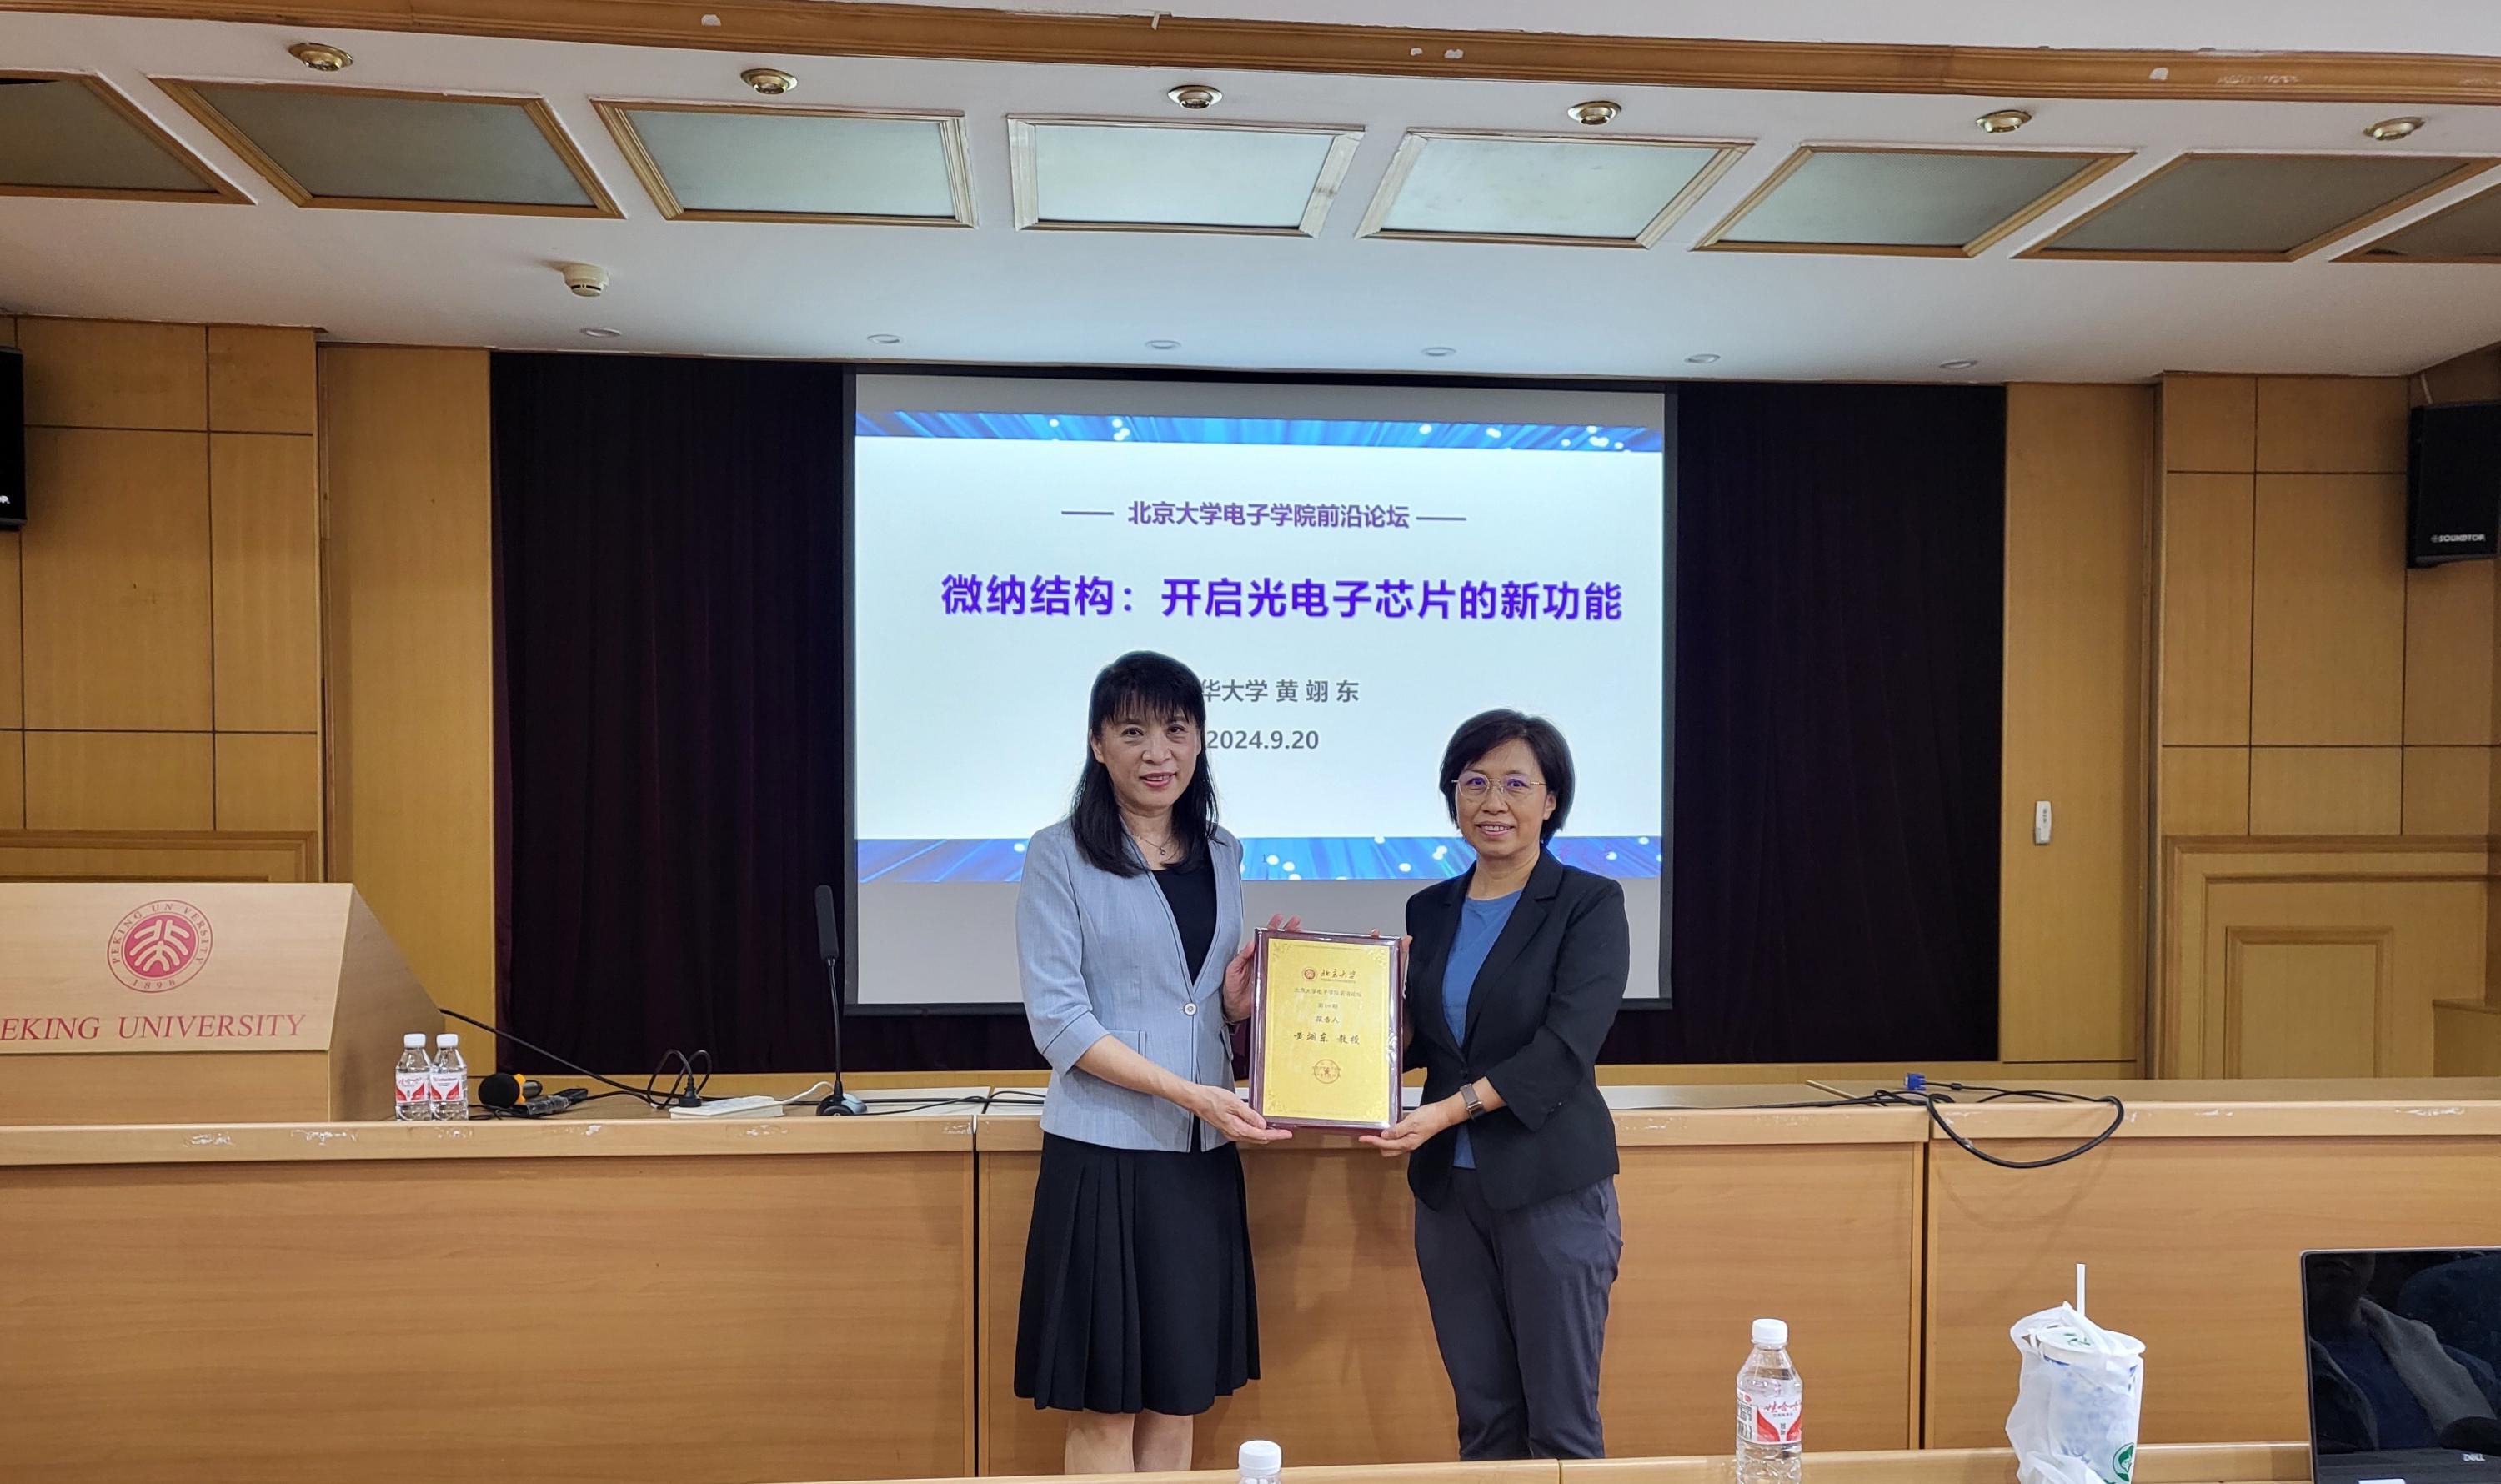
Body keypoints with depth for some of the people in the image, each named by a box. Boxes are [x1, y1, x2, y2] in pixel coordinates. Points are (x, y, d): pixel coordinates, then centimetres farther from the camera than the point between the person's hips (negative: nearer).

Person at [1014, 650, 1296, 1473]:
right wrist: (1191, 1094, -17)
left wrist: (1245, 996, -4)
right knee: (1104, 1410, 3)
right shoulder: (1059, 856, -5)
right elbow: (1058, 1021, -11)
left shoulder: (1222, 858, 11)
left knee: (1178, 1403, 12)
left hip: (1203, 1158, 5)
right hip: (1102, 1156, -5)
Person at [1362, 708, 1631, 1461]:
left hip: (1551, 1188, -5)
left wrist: (1451, 1110, -22)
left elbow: (1566, 1047, -15)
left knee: (1561, 1424, 3)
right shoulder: (1429, 911, 10)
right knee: (1483, 1419, 13)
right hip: (1449, 1188, 5)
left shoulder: (1589, 904, -5)